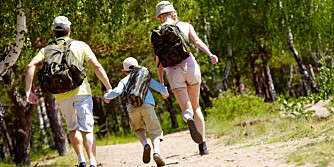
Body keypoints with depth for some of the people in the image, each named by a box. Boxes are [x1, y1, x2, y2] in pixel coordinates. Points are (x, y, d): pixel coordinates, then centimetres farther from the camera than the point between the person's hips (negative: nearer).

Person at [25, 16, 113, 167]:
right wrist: (109, 88, 1)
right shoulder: (80, 46, 7)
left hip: (62, 96, 2)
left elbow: (31, 66, -5)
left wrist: (28, 91, -5)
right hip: (81, 91, -2)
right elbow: (97, 66, -1)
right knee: (86, 130, -6)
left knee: (73, 128, 23)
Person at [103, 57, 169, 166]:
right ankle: (156, 152, -27)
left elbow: (117, 91, 5)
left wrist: (107, 96, 25)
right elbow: (159, 87, 22)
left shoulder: (124, 81, 23)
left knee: (139, 130, 23)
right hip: (147, 105, 0)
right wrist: (165, 93, 43)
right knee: (154, 132, 1)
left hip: (132, 108, 1)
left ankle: (145, 145, -7)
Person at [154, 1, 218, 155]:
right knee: (195, 106, 17)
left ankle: (189, 119, -42)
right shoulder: (186, 26, 11)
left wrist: (161, 82, 7)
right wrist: (210, 54, -21)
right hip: (190, 66, 1)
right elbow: (197, 41, -8)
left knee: (186, 110, -3)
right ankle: (203, 145, 8)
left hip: (174, 72, -1)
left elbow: (159, 58, 4)